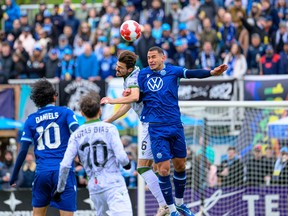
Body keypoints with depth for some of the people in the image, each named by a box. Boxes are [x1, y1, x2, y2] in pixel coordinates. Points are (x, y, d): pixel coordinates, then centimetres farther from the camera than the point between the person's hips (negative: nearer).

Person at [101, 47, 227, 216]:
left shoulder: (173, 71, -2)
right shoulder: (143, 74, 3)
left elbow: (191, 73, -18)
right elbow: (136, 97, 12)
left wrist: (212, 72, -35)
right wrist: (114, 100, -1)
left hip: (175, 125, 1)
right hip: (156, 128, -1)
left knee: (180, 165, 10)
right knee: (164, 168, -7)